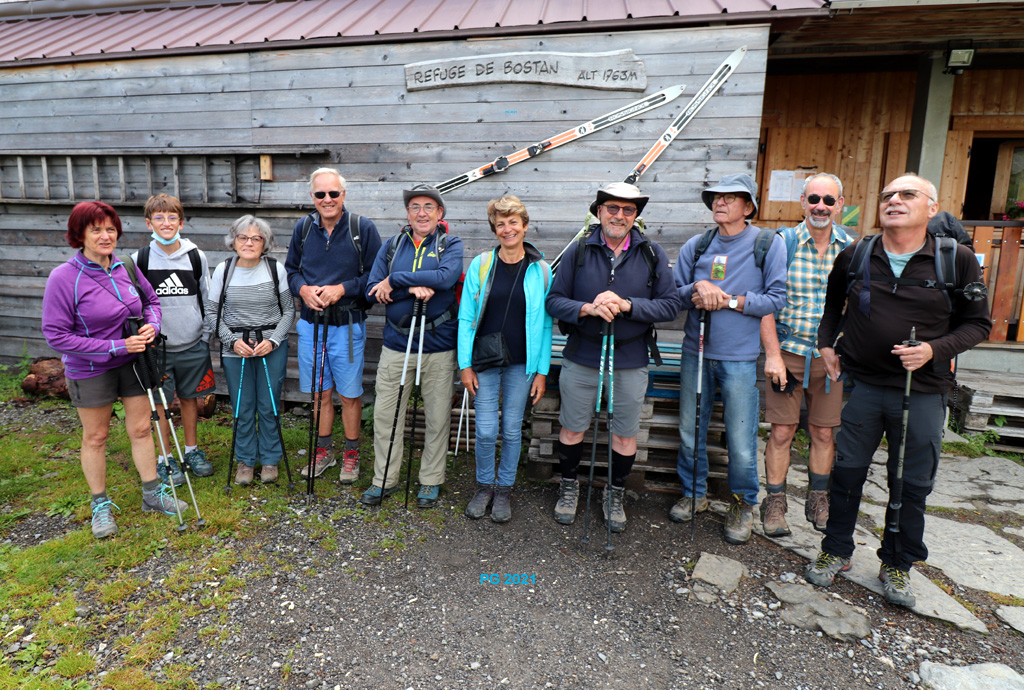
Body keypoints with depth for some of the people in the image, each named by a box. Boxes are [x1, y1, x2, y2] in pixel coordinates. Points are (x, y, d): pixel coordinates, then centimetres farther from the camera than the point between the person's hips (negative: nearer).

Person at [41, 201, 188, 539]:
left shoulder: (125, 267, -4)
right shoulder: (64, 278, -18)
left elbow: (151, 299, 13)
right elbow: (56, 335, -18)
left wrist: (152, 325, -9)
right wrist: (115, 346, -22)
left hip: (133, 362, 4)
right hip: (90, 370, -4)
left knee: (141, 428, 12)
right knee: (95, 437, 12)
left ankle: (152, 494, 27)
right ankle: (101, 505, 29)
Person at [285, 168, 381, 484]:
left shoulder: (363, 228, -8)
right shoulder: (303, 228, 5)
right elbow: (290, 270, 13)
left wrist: (342, 289, -19)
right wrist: (303, 289, -8)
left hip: (347, 325, -3)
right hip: (310, 324, 4)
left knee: (349, 394, 6)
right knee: (320, 392, 15)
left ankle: (351, 454, 24)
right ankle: (324, 451, 32)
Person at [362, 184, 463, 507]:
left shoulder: (451, 244, 1)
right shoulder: (392, 245, 9)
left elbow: (446, 277, -21)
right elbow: (374, 290, -2)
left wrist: (395, 281, -17)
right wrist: (413, 289, -18)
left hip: (438, 346, -2)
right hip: (396, 344, 3)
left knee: (437, 418, 8)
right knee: (385, 414, 8)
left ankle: (431, 481, 26)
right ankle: (384, 479, 26)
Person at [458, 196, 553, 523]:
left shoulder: (540, 270, -1)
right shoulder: (480, 265, 0)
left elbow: (545, 324, 1)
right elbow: (466, 318, 2)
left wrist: (542, 371, -2)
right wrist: (465, 364, -2)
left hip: (521, 363, 0)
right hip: (484, 361, 0)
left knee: (512, 429, 9)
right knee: (486, 430, 2)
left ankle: (504, 489, 29)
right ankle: (484, 486, 26)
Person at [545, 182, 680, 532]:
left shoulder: (652, 254, -1)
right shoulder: (578, 251, -1)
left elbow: (670, 304, -5)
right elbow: (554, 300, -2)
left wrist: (627, 305, -19)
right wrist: (588, 308, -20)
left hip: (630, 361, 1)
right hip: (581, 358, 0)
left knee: (625, 434, 12)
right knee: (572, 428, 12)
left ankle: (615, 494, 35)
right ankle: (569, 486, 36)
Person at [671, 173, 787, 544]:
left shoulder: (769, 244, -1)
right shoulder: (696, 246, 9)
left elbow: (778, 298, -6)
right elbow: (674, 295, 8)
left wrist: (730, 300, -15)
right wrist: (698, 288, -12)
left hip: (740, 357, -3)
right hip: (696, 351, 4)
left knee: (741, 441, 1)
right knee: (690, 430, 12)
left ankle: (743, 504, 25)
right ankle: (694, 493, 33)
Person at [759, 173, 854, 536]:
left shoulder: (851, 248, 3)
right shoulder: (782, 242, -5)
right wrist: (773, 355, -12)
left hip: (830, 355, 3)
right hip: (787, 350, -2)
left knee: (824, 432, 11)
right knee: (782, 431, 1)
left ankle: (818, 501, 28)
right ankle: (775, 503, 16)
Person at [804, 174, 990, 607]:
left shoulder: (957, 260, -4)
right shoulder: (855, 256, 2)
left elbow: (977, 323, 2)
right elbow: (832, 304, 19)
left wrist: (934, 350, -14)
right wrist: (826, 343, 8)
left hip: (923, 393, -1)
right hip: (861, 385, 1)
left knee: (912, 484, 10)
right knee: (847, 471, 9)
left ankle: (897, 564, 31)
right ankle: (836, 551, 28)